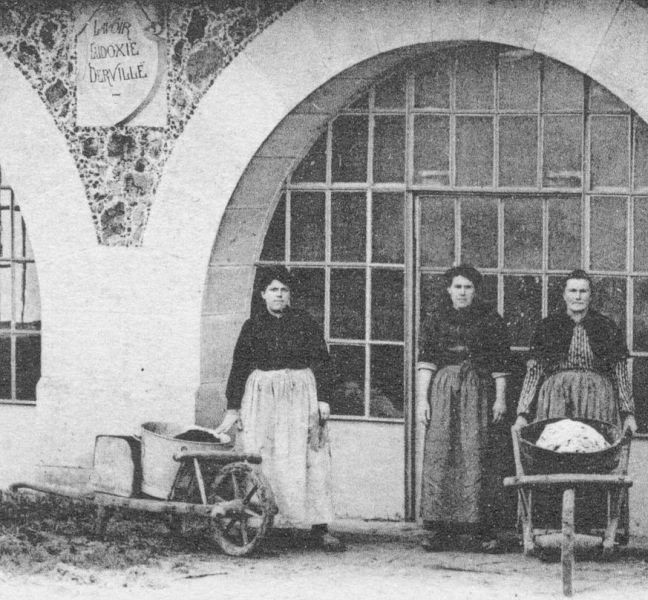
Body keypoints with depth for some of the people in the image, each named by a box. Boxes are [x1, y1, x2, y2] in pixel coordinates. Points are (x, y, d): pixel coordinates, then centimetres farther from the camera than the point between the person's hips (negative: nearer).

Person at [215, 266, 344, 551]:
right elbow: (239, 368, 9)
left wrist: (323, 399, -5)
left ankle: (319, 528, -4)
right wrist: (233, 409, 5)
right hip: (262, 396, 1)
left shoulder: (304, 323, 6)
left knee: (310, 460, -5)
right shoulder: (252, 326, 8)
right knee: (261, 461, -6)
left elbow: (320, 361, 5)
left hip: (301, 394, -1)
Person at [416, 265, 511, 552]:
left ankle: (479, 527, -6)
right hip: (442, 389, 1)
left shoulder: (490, 320, 7)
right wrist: (421, 399, -2)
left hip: (478, 390, -1)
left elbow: (500, 363, 7)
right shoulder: (436, 319, 9)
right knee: (439, 454, -5)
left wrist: (500, 398, 1)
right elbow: (425, 361, 5)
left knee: (476, 454, -8)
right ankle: (440, 529, -3)